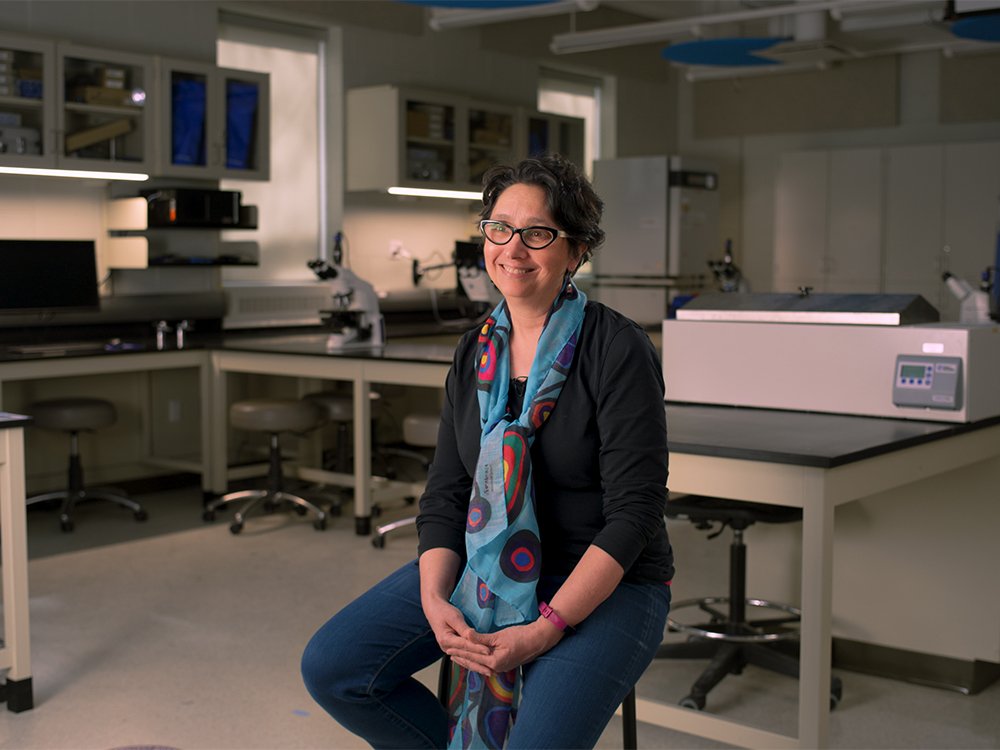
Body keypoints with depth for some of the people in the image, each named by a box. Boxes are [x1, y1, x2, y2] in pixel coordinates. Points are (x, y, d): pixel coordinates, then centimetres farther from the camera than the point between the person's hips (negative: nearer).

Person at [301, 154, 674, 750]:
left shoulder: (618, 349, -13)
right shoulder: (476, 354, 5)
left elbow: (633, 511, -17)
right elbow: (446, 496, 5)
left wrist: (546, 628, -23)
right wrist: (434, 601, -13)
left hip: (608, 583, -5)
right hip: (482, 567, 6)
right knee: (331, 668, -7)